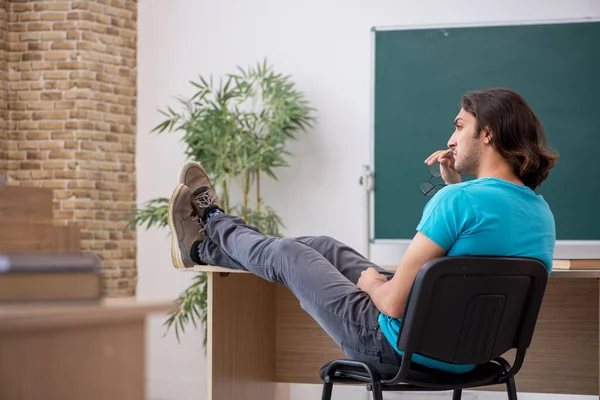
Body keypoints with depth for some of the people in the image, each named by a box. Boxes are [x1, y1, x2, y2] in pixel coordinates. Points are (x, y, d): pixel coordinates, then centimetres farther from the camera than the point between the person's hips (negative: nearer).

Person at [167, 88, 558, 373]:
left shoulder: (458, 200, -28)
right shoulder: (542, 212, -2)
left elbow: (394, 304, -28)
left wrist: (370, 281, -5)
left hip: (400, 346, -8)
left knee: (286, 255, 15)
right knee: (324, 247, 25)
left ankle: (213, 221, 48)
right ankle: (202, 248, 47)